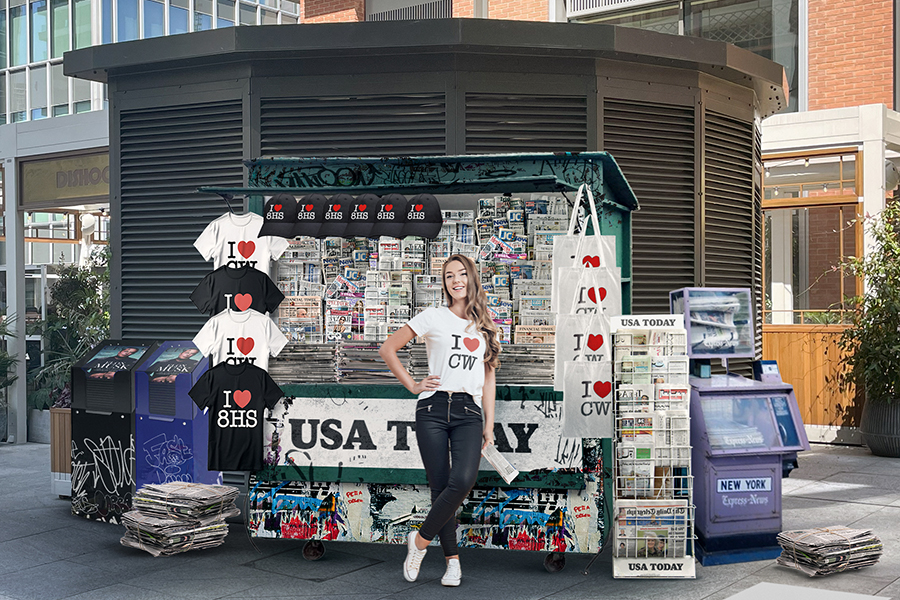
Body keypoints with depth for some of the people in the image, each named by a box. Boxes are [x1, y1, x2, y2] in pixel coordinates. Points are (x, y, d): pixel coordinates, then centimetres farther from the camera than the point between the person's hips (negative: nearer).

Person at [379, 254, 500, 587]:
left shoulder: (484, 327, 17)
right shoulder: (433, 318, 7)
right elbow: (387, 350, 8)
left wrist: (489, 423, 13)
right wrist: (412, 386, 3)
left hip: (469, 412, 2)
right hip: (433, 409, -2)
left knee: (463, 481, -20)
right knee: (441, 487, -6)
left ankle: (420, 540, -2)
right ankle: (452, 559, 8)